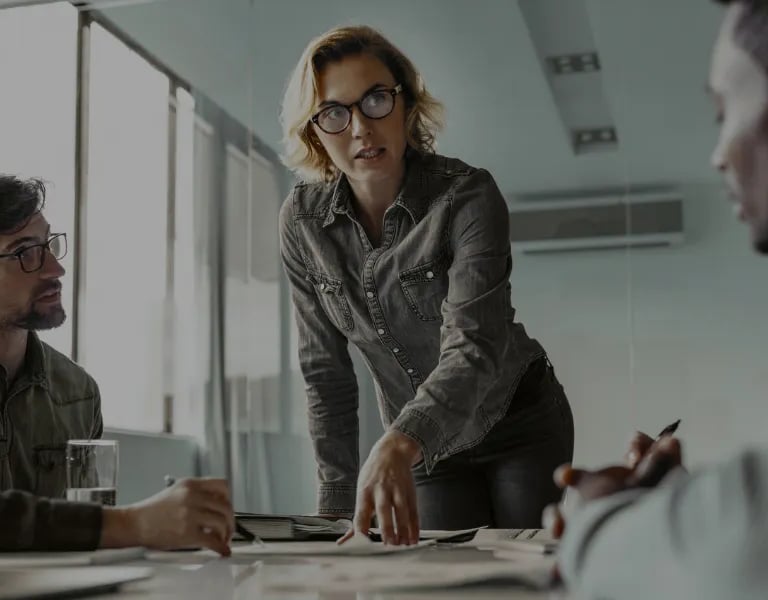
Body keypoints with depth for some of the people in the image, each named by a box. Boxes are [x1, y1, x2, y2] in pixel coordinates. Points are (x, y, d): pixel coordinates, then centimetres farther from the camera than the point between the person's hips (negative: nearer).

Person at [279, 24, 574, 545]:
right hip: (427, 447, 3)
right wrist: (337, 502, -9)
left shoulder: (468, 196, -23)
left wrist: (396, 445, -53)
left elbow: (474, 347, -36)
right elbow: (326, 371, -5)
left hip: (520, 426, -3)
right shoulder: (302, 221, -10)